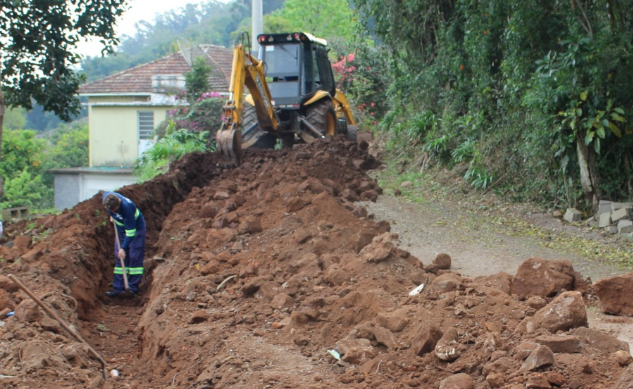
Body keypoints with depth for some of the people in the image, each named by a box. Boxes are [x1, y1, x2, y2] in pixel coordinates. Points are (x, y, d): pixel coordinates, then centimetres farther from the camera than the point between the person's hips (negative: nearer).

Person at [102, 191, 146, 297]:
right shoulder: (106, 197, -21)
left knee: (134, 257, -8)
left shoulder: (127, 207, -38)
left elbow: (130, 231, -30)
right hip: (121, 228, 7)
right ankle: (118, 288, 5)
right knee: (119, 257, 4)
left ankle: (133, 289, -4)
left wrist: (123, 248, -25)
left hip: (136, 228, -7)